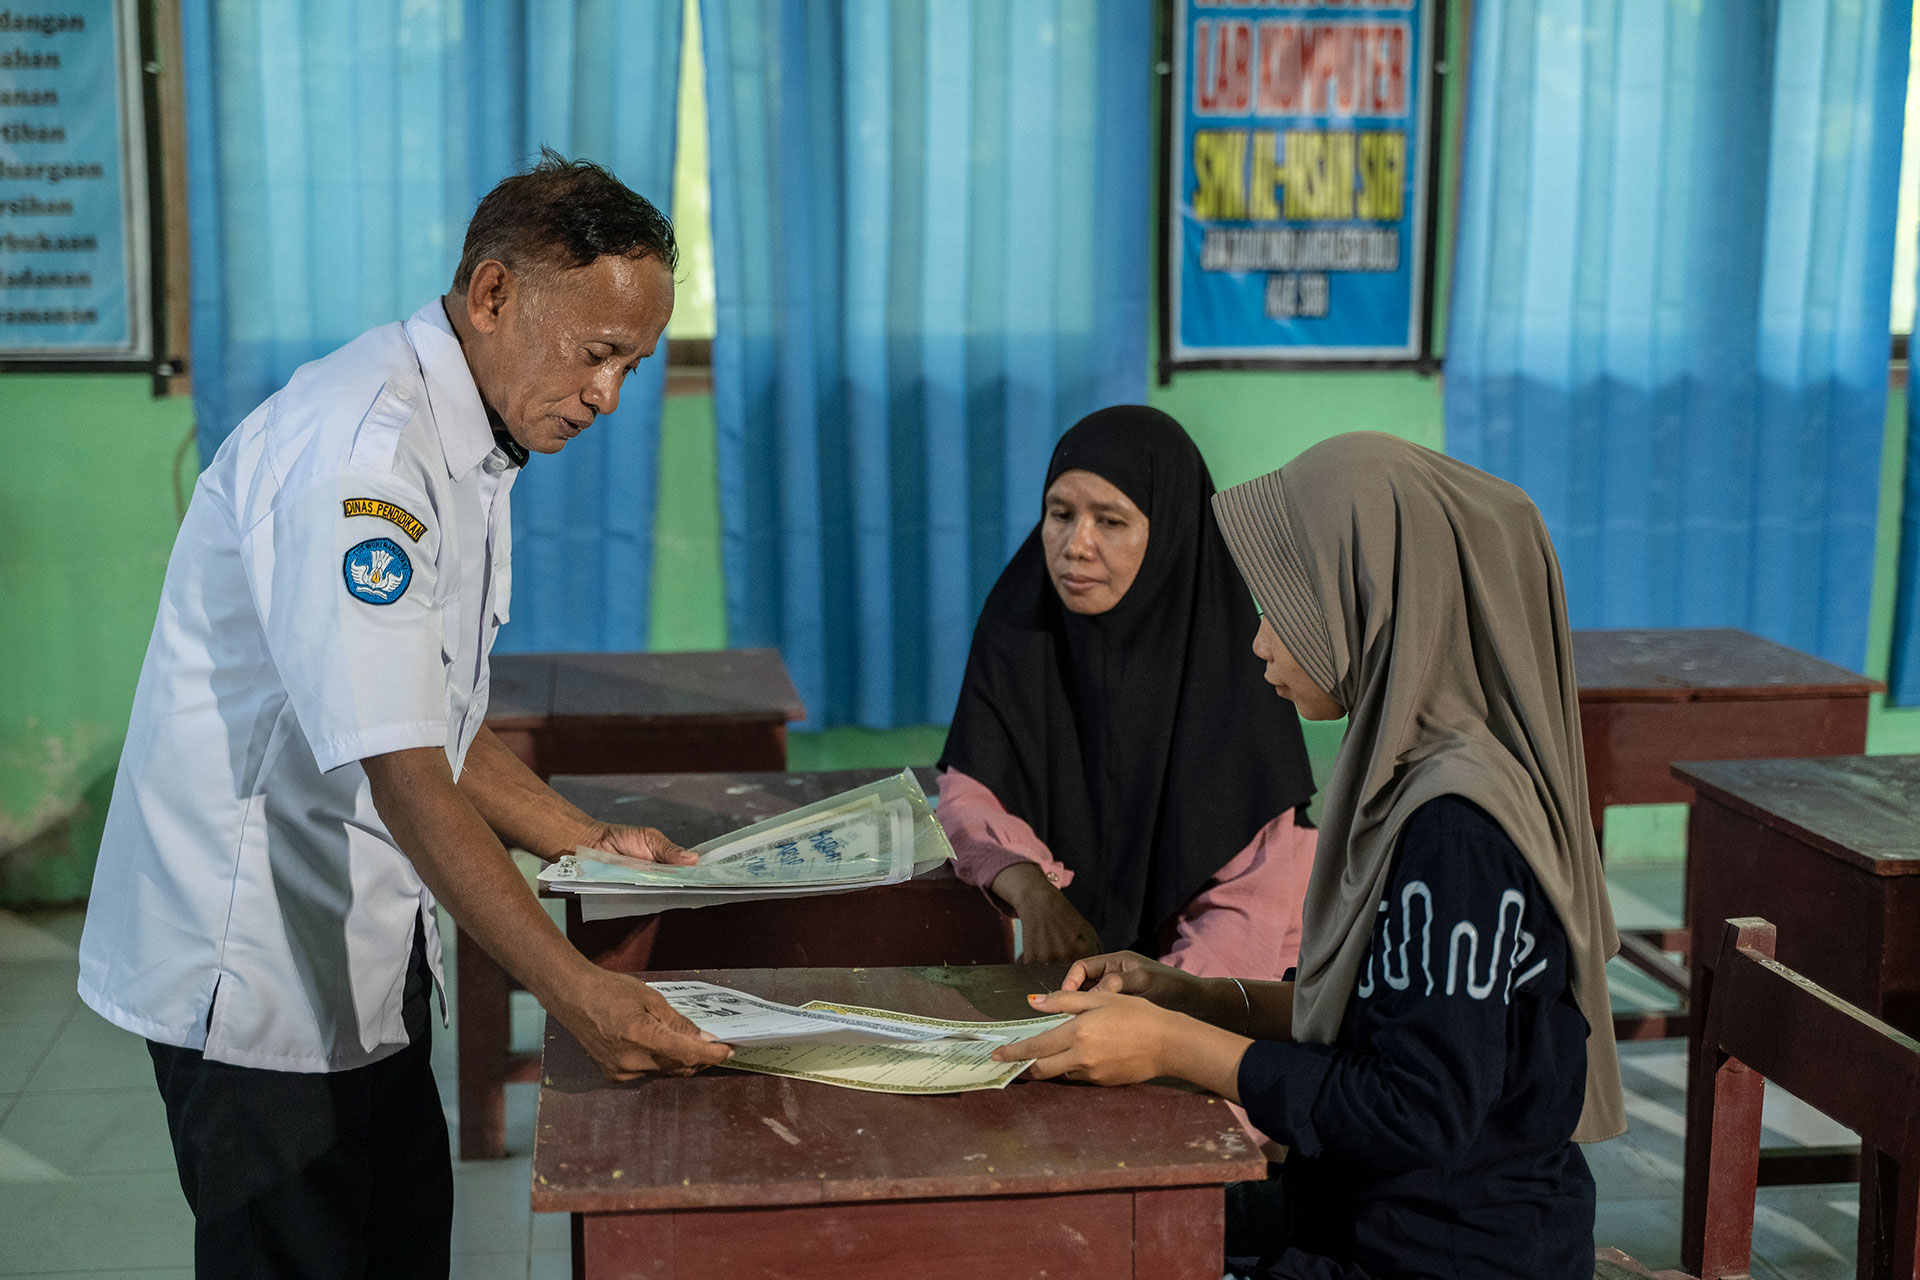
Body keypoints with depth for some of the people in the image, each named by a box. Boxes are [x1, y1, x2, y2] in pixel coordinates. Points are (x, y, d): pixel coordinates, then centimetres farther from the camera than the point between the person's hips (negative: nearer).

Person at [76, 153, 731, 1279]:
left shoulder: (471, 445, 9)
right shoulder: (358, 446, -25)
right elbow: (403, 775, -32)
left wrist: (587, 840, 5)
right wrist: (577, 991, -36)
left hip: (365, 951, 10)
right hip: (254, 965, -9)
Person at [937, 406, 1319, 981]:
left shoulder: (1237, 667, -12)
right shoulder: (1019, 624, 0)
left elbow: (1252, 904, -16)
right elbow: (968, 794, -1)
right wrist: (1034, 892, -21)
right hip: (1064, 965, 4)